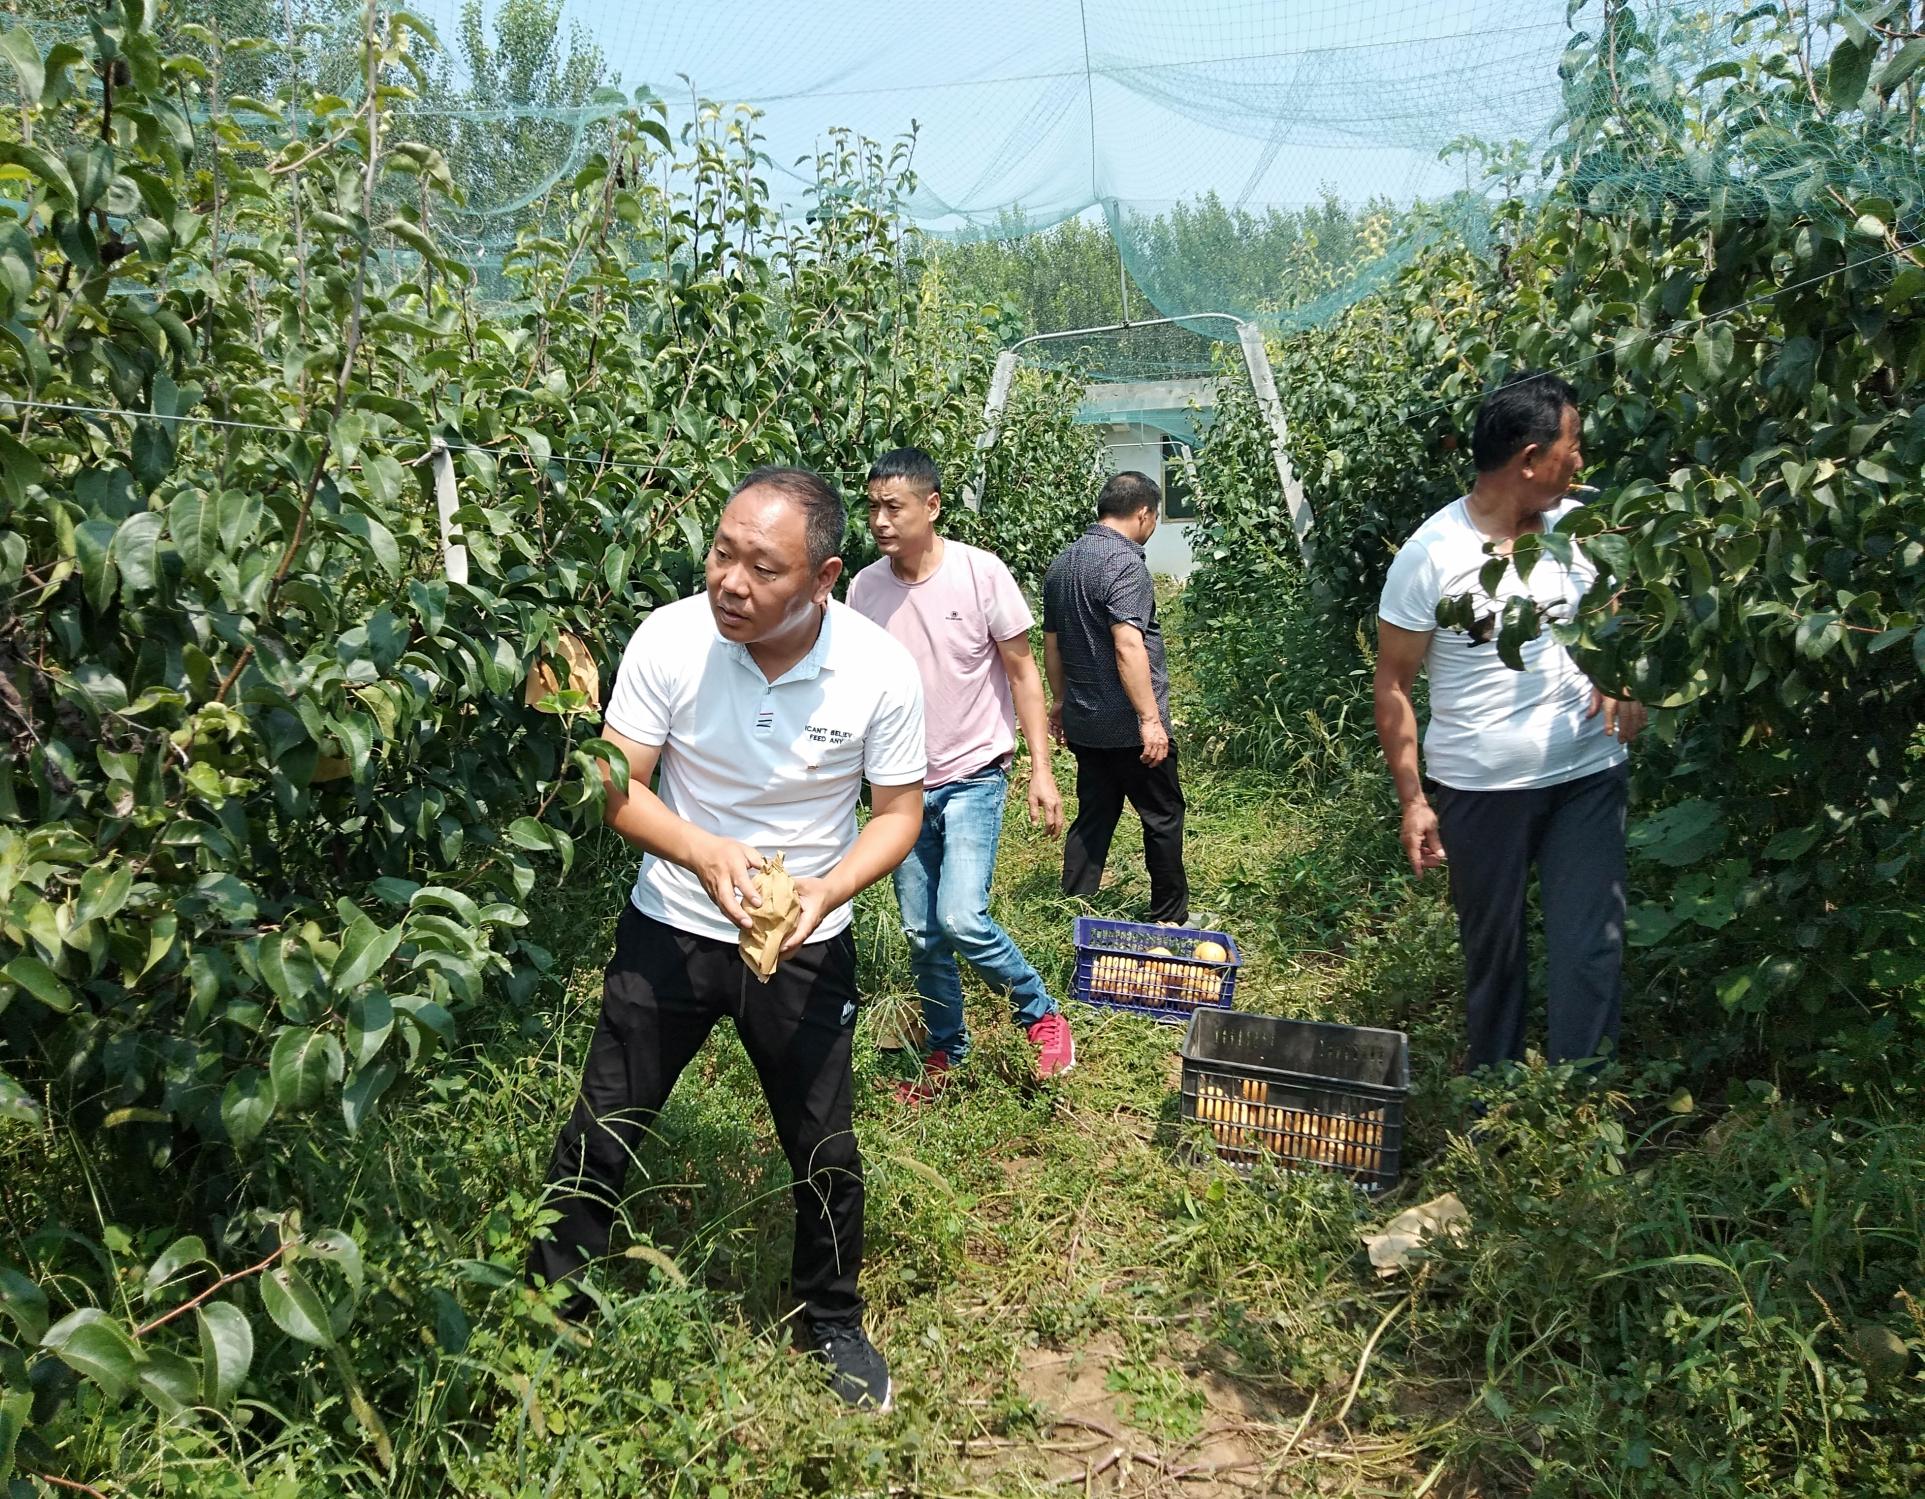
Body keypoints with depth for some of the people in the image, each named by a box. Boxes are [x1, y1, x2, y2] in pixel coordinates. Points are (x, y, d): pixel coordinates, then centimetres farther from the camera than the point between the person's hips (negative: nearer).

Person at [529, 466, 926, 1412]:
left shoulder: (880, 670, -18)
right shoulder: (669, 639, -19)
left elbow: (898, 812, -7)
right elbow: (618, 786, -12)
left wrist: (829, 888, -26)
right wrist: (706, 854, -30)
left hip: (804, 946, 0)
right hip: (669, 930, 0)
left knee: (824, 1150, 12)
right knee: (601, 1132, 9)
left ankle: (833, 1322, 38)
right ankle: (552, 1308, 34)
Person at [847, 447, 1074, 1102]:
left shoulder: (981, 573, -12)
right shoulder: (864, 588, -2)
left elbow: (1022, 672, -6)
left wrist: (1042, 769, -10)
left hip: (973, 777, -4)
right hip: (903, 784, 4)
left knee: (960, 918, -18)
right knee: (921, 934, 11)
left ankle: (1041, 1015, 7)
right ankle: (945, 1052, 32)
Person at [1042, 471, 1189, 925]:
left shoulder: (1062, 563, 10)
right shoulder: (1125, 561, -17)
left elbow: (1051, 645, 17)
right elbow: (1128, 647, -25)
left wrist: (1062, 700, 26)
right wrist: (1151, 719, -24)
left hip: (1083, 723, 8)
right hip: (1129, 725, -8)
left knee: (1094, 815, 14)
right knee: (1163, 816, 8)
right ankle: (1169, 918, 19)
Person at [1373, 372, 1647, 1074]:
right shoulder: (1429, 555, -11)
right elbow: (1393, 685, -7)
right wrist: (1413, 799, -10)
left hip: (1588, 777, 3)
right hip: (1476, 789, -2)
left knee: (1590, 950, -1)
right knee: (1491, 951, 14)